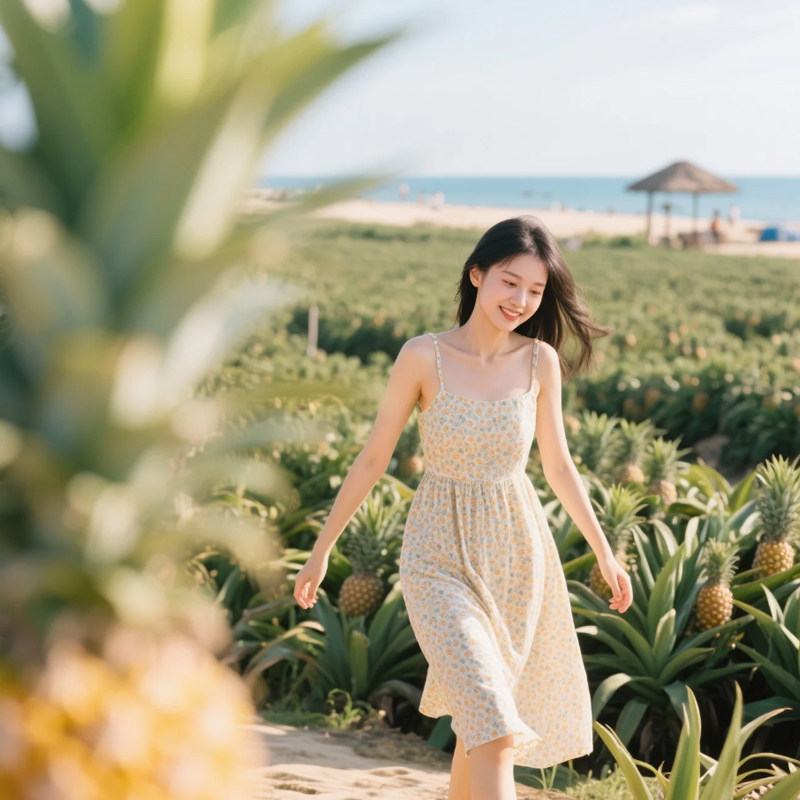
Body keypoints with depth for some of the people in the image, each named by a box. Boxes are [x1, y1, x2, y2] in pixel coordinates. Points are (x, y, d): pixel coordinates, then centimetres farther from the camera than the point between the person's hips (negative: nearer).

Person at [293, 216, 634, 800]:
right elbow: (374, 457, -1)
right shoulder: (423, 356, -10)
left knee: (481, 718, 14)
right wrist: (322, 548, 4)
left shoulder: (541, 361, -2)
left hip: (519, 552, 3)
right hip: (441, 558, -3)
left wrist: (604, 552, 14)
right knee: (494, 728, -14)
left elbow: (559, 466, 10)